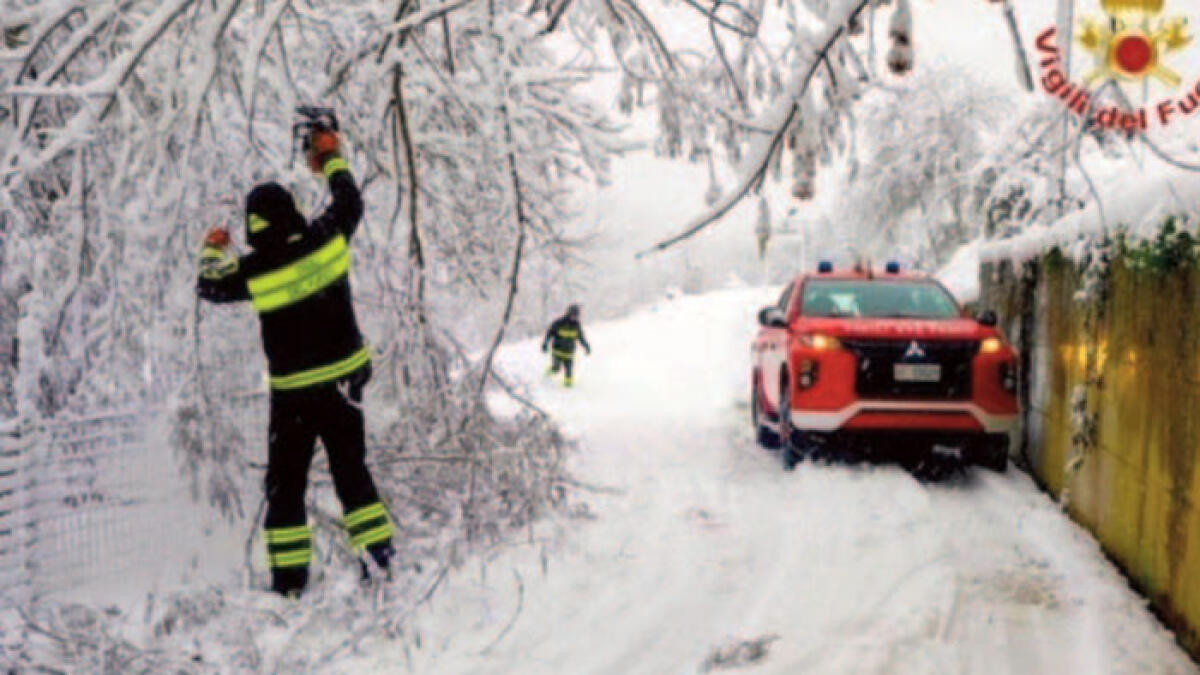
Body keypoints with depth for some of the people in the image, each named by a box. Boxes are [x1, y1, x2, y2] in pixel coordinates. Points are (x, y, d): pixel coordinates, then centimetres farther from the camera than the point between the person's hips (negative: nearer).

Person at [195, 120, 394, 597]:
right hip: (347, 376, 4)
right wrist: (331, 160, 26)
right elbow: (350, 203, 12)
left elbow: (211, 288, 4)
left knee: (286, 483, 6)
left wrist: (212, 252, 24)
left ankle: (289, 579, 7)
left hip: (295, 392, -4)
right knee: (351, 470, 16)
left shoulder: (256, 271, -16)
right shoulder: (328, 240, -9)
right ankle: (379, 555, 15)